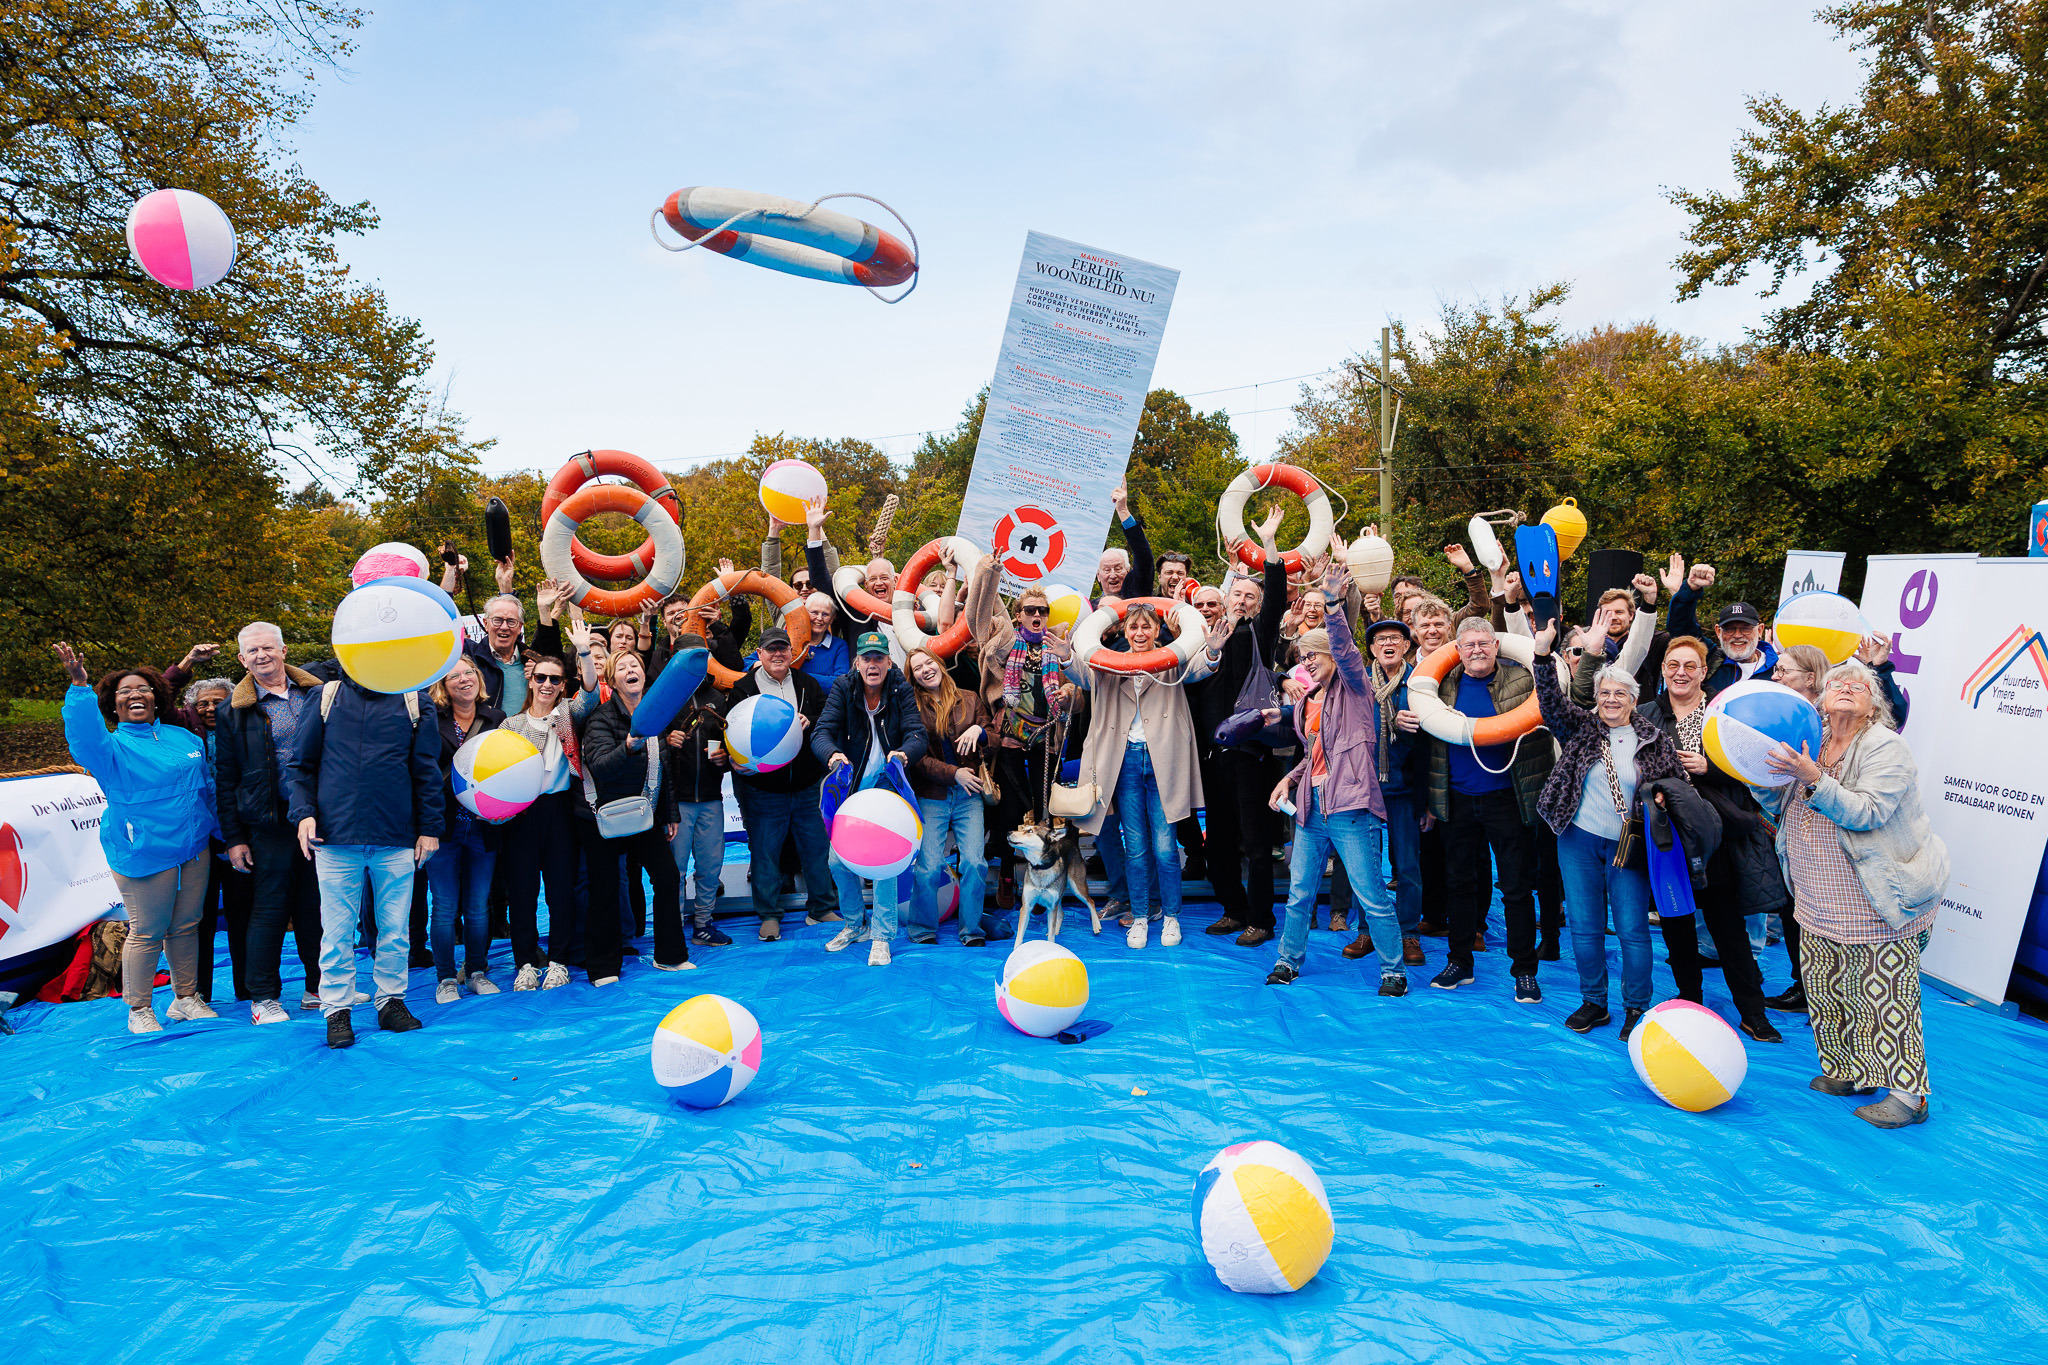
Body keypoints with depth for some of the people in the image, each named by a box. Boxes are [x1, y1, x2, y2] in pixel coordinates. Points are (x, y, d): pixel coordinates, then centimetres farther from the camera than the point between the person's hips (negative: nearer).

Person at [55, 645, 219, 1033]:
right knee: (147, 932, 1)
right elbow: (84, 742, -28)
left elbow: (208, 788, 20)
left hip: (194, 850, 5)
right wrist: (79, 688, -38)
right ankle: (139, 1010, 15)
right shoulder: (112, 747, -3)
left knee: (186, 926, 13)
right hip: (144, 855, -5)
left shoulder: (184, 738, 12)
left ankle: (186, 997, 26)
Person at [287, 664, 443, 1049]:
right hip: (336, 837, 0)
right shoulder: (324, 698, 6)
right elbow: (302, 764, 8)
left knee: (395, 931, 8)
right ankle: (337, 1010, 16)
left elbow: (428, 771, 7)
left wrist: (430, 827, 3)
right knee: (336, 932, 5)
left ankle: (391, 1001, 21)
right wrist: (303, 812, -5)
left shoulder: (414, 703, 6)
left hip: (397, 842, 0)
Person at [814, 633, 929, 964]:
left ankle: (881, 936, 1)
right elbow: (821, 731, -16)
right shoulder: (843, 689, -4)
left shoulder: (902, 691, -6)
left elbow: (918, 735, -18)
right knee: (838, 860, 4)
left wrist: (904, 753, -42)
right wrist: (832, 754, -39)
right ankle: (856, 924, 28)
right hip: (850, 787, 3)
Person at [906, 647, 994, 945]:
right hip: (931, 797, -2)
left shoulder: (970, 699, 11)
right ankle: (923, 930, 14)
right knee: (928, 867, -7)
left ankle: (971, 930, 7)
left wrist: (979, 730, -10)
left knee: (975, 862, -9)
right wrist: (954, 773, -11)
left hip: (969, 796, 2)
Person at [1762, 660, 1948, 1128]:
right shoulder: (1811, 744, 8)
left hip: (1875, 905, -7)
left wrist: (1814, 779, -33)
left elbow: (1866, 812, -23)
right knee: (1826, 987, 11)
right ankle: (1847, 1072, 26)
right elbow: (1779, 805, 14)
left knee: (1883, 994, -3)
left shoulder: (1885, 747, -11)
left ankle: (1907, 1093, 8)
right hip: (1820, 903, 7)